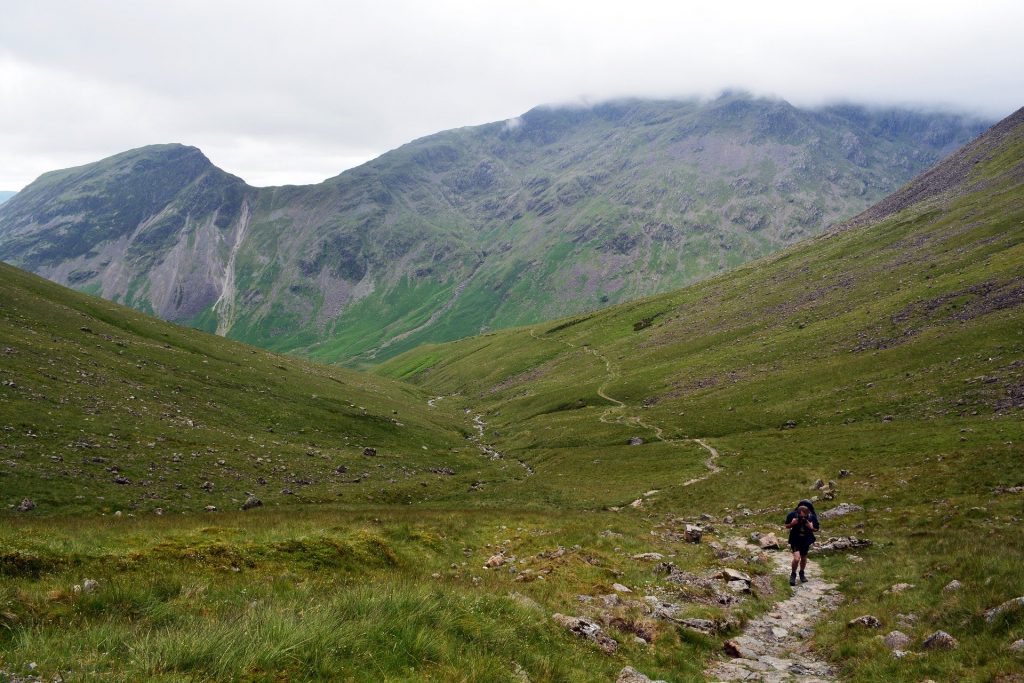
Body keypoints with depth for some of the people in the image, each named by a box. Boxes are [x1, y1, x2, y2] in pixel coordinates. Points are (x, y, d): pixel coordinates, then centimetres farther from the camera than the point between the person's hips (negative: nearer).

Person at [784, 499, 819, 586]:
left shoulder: (812, 517, -20)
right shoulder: (792, 515, -22)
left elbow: (816, 529, -3)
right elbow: (787, 526, -4)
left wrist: (811, 527, -25)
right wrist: (792, 524, -26)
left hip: (806, 540, 2)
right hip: (795, 540, -2)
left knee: (803, 558, 17)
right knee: (796, 558, -16)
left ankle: (802, 573, 43)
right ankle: (793, 575, 8)